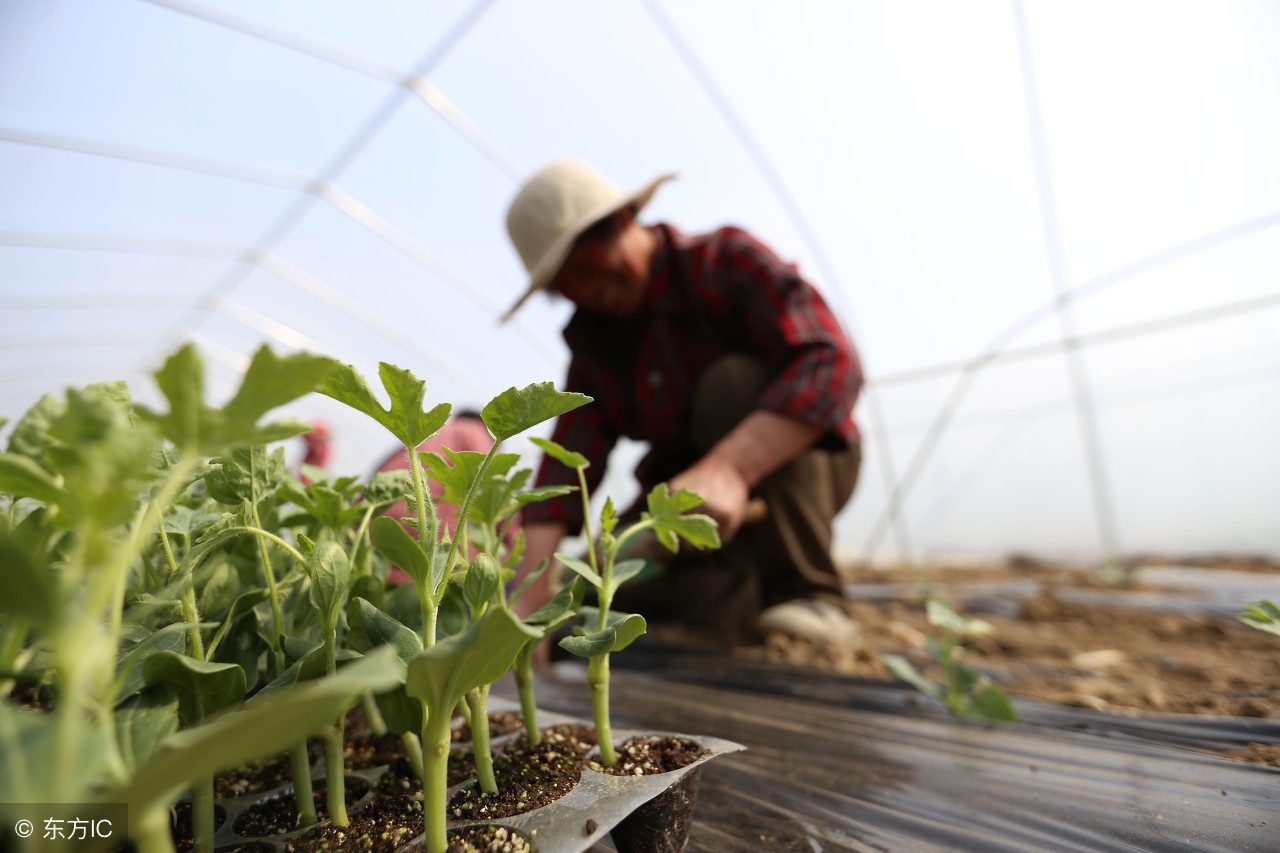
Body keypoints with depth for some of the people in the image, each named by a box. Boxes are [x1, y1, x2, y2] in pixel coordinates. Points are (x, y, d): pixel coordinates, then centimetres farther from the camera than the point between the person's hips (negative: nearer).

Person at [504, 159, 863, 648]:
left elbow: (832, 363, -32)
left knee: (734, 382, -32)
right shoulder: (593, 337, 0)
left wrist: (729, 469, -46)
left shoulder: (727, 261, -16)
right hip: (683, 488, 4)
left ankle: (803, 593, -22)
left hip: (800, 464, -3)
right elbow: (568, 459, -12)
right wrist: (529, 593, -24)